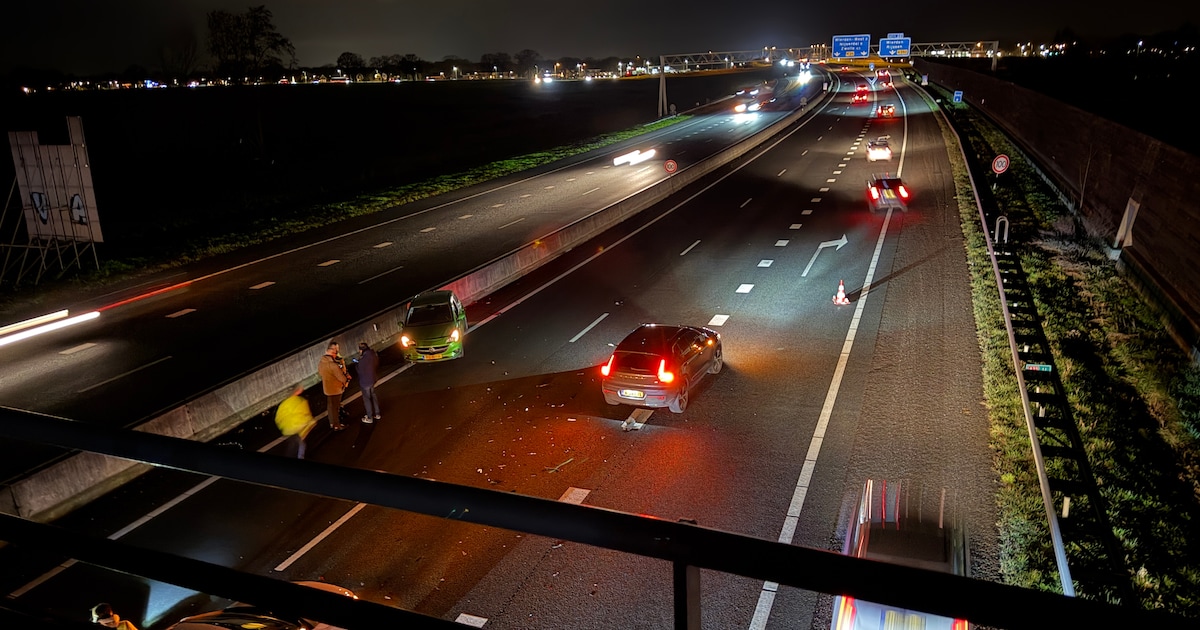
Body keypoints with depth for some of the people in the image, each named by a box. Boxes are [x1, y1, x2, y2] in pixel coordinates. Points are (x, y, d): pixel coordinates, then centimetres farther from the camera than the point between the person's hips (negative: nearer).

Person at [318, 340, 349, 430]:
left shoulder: (320, 364, -1)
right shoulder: (333, 364, -26)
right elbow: (341, 377, -23)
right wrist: (346, 382, 0)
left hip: (326, 388, 8)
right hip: (335, 389, -8)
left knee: (331, 406, 22)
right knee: (335, 407, 5)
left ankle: (332, 423, 35)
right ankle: (336, 425, 16)